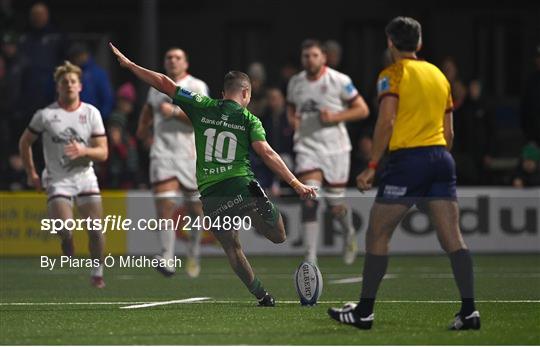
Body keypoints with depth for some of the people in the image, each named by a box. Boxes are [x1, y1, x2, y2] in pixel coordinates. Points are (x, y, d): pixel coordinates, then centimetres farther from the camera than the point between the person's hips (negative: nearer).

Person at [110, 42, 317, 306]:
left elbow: (164, 84, 10)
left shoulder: (202, 107, 8)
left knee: (232, 249, 14)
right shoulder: (249, 119, 4)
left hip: (210, 196, 3)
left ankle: (262, 296, 9)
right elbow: (266, 153, -9)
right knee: (279, 236, 13)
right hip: (242, 188, -2)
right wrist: (296, 184, -12)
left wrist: (128, 64, 18)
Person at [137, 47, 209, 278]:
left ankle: (194, 251, 33)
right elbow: (148, 108, 35)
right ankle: (166, 258, -21)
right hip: (162, 153, 2)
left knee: (195, 208, 8)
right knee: (165, 205, -15)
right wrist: (143, 126, 20)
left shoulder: (197, 87, -1)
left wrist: (175, 112, -19)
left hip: (190, 154, -2)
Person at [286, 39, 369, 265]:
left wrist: (335, 117, -16)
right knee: (309, 202, -15)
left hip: (335, 149, -2)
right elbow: (290, 108, 24)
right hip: (307, 148, 2)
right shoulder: (295, 83, 6)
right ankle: (310, 258, -14)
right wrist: (293, 119, 0)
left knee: (336, 207, 5)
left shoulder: (339, 81, -6)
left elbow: (362, 110, -3)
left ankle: (349, 234, 40)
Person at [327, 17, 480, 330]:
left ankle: (365, 312, 9)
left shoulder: (393, 74, -1)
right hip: (441, 158, 6)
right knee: (452, 237, 0)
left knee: (377, 234, 5)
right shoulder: (438, 74, 18)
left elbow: (386, 121, -13)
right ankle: (469, 311, -9)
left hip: (407, 159, -5)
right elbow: (449, 132, 18)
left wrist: (372, 167, -10)